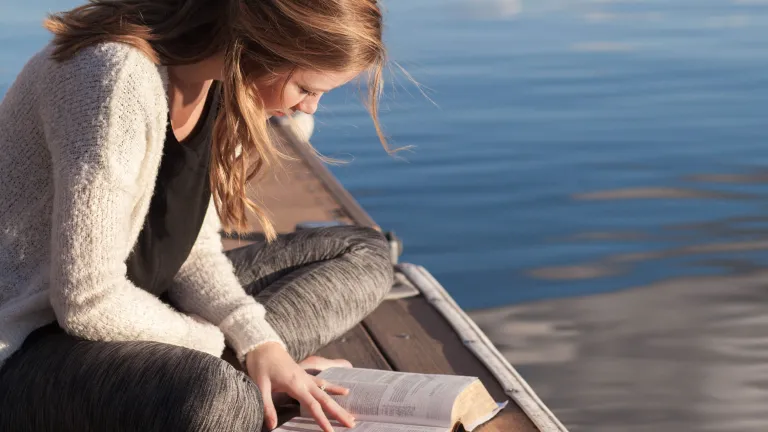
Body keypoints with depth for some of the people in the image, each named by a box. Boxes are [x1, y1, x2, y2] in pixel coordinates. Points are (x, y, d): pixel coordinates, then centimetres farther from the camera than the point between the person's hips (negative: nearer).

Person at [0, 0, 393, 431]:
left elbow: (193, 246, 4)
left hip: (134, 310, 10)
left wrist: (258, 341, -12)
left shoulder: (218, 75, -1)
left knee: (365, 253, 11)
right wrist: (212, 341, -12)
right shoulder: (121, 78, -28)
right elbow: (88, 301, -28)